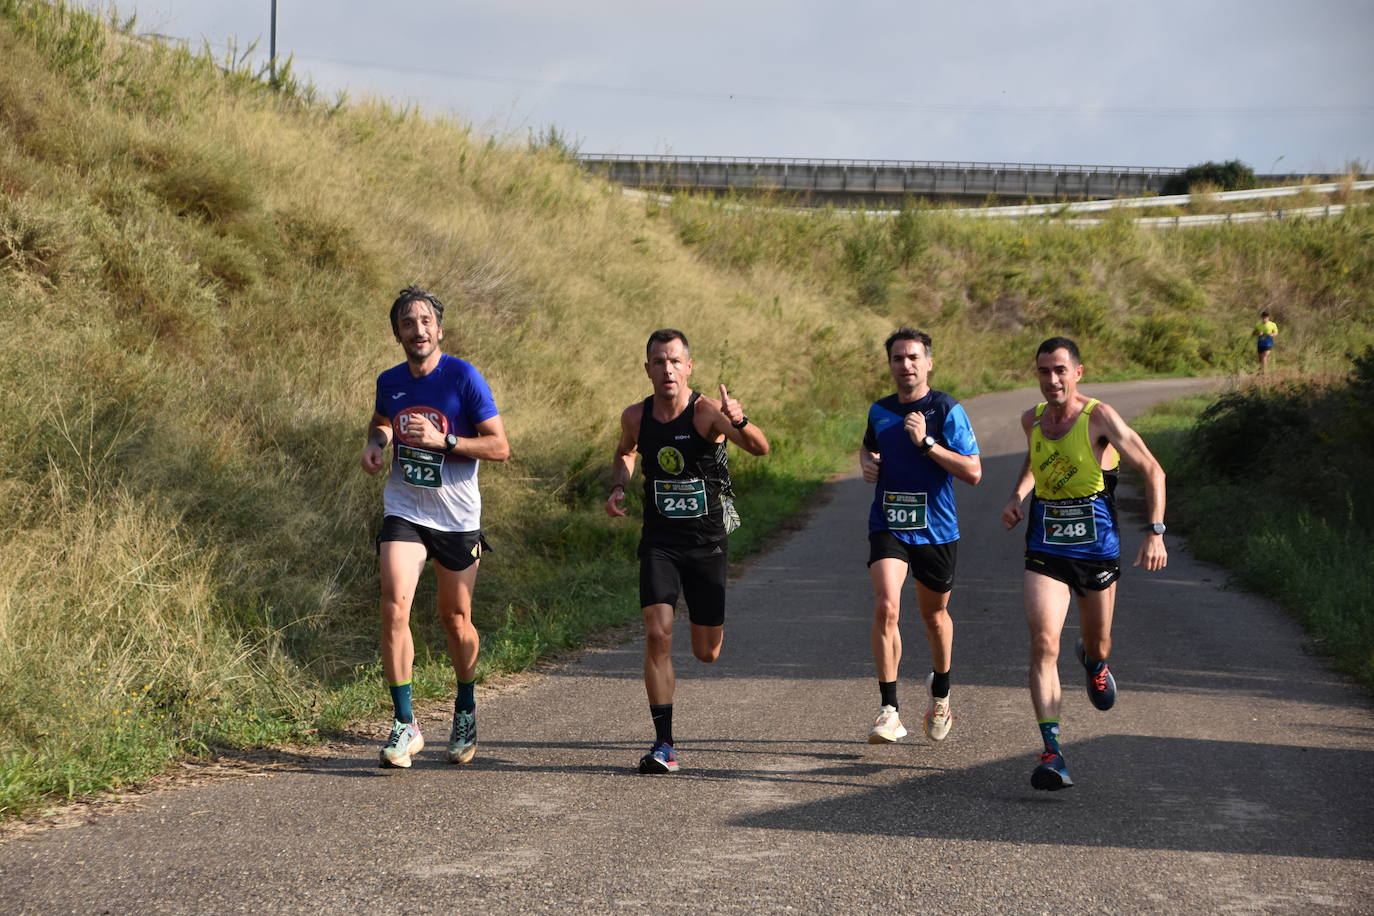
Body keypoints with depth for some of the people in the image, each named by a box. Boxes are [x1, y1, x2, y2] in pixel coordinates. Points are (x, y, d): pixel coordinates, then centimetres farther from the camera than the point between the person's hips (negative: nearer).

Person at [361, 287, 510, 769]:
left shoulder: (464, 378, -11)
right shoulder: (390, 382, 3)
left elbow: (500, 446, -12)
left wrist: (443, 440, -22)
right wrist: (374, 444, 4)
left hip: (457, 517, -2)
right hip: (404, 512, 2)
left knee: (456, 620, 9)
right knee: (394, 607, -16)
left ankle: (465, 709, 35)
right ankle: (405, 724, -10)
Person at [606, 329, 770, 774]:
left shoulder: (707, 411, -15)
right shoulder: (635, 416, -2)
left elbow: (760, 448, -31)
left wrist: (740, 423, -52)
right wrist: (619, 486, 2)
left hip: (707, 542, -2)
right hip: (659, 541, 2)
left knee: (707, 652, 8)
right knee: (657, 636, -17)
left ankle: (709, 623, 48)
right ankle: (663, 745, -10)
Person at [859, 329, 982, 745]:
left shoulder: (948, 410, -9)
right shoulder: (879, 411, 6)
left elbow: (973, 472, -14)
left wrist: (926, 442, -21)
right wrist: (866, 461, 5)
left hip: (936, 528, -2)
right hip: (888, 526, 2)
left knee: (934, 613, 16)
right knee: (885, 607, -19)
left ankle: (940, 693, 44)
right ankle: (889, 712, -18)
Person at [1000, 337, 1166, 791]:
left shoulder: (1099, 417, -12)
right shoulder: (1032, 420, 3)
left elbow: (1151, 470, -9)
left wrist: (1155, 533, -18)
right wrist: (1017, 496, 9)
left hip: (1096, 541, -2)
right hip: (1045, 546, 2)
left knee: (1097, 643, 15)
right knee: (1043, 643, -16)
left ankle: (1094, 663, 55)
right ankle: (1052, 751, -19)